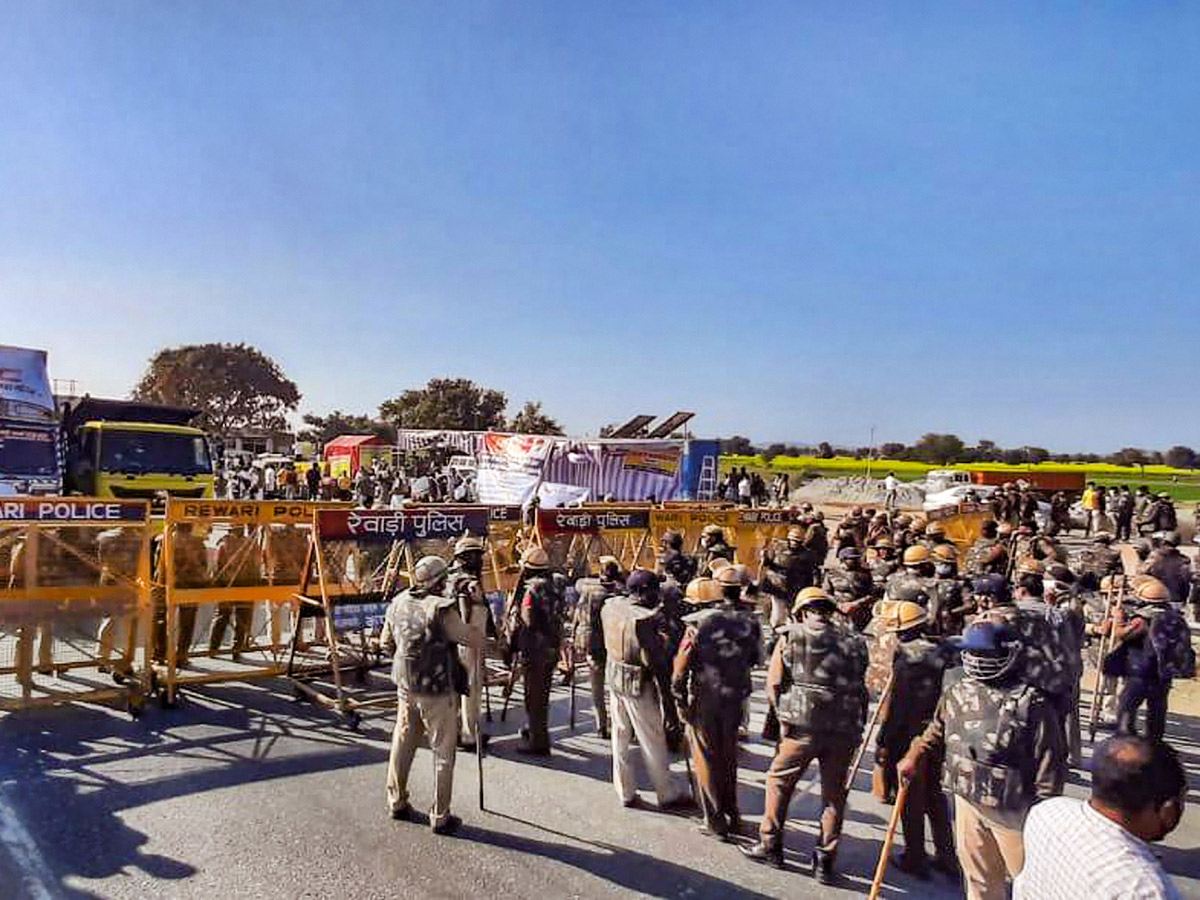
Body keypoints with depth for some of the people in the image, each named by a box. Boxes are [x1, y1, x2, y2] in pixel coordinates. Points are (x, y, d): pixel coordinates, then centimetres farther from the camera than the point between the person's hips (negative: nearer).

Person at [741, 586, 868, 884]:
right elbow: (861, 688, 7)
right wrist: (854, 725, 16)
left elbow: (774, 685, -1)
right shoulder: (854, 641, 6)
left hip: (802, 726, -2)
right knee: (834, 793, 15)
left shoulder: (791, 638, 0)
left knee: (779, 782, 16)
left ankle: (770, 846, 24)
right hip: (845, 729, 3)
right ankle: (825, 862, 21)